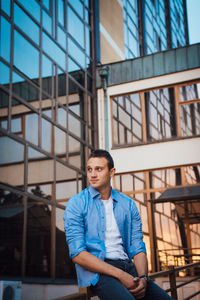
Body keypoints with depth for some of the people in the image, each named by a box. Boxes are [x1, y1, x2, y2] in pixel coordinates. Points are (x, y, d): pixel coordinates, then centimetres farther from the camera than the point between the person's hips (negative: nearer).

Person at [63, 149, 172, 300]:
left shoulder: (128, 204, 13)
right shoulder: (76, 204, 1)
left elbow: (138, 248, 10)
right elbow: (77, 253, -8)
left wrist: (143, 277, -11)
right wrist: (120, 275, -16)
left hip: (127, 266, 4)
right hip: (96, 271, -4)